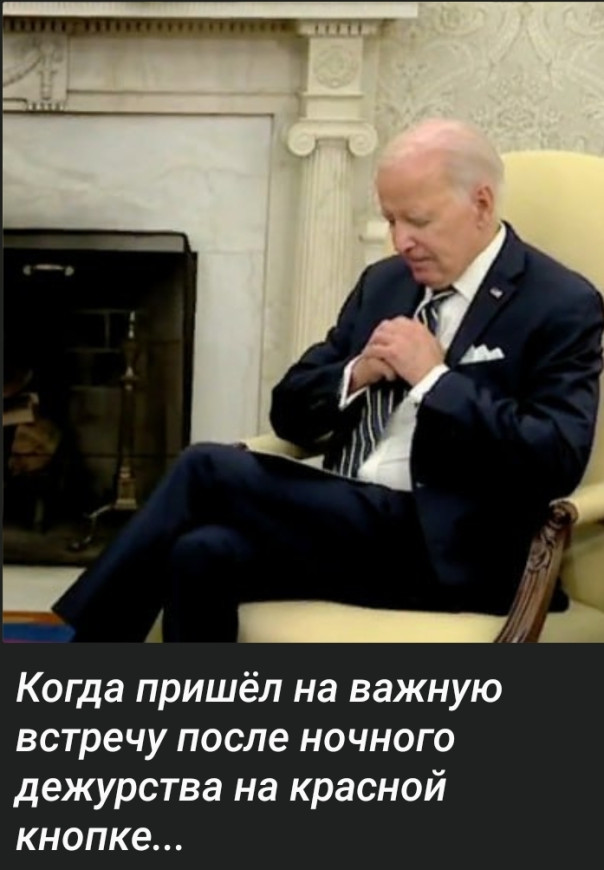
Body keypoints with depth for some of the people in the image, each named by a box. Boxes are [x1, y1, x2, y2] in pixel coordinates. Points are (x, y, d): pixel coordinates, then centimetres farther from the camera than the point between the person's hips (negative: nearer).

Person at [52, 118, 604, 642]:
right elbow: (290, 412, 15)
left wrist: (435, 377, -17)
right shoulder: (384, 282, 15)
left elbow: (556, 463, -16)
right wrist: (356, 375, -6)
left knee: (208, 472, -20)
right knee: (203, 554, -25)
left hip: (442, 548, -6)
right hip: (345, 521, 7)